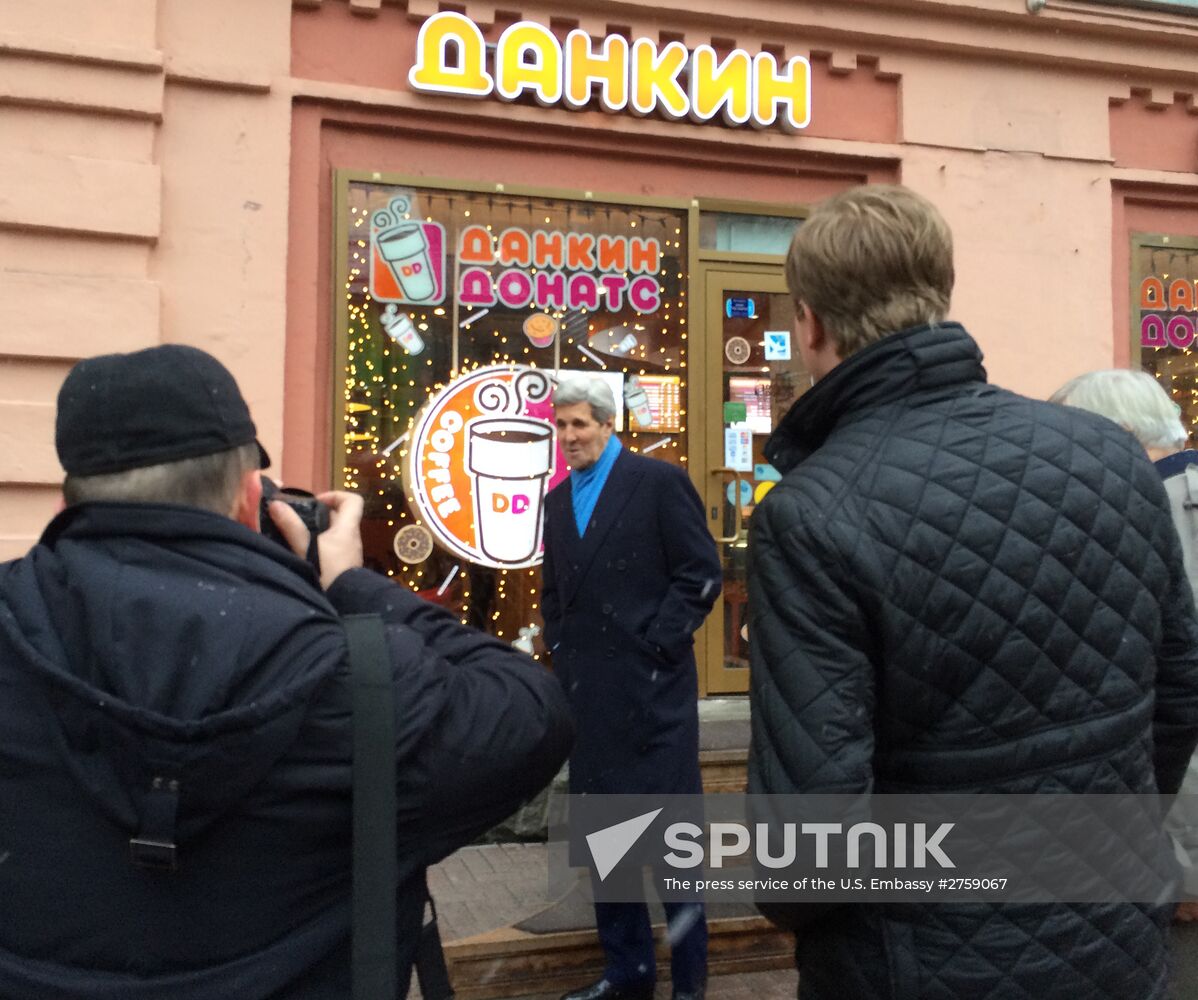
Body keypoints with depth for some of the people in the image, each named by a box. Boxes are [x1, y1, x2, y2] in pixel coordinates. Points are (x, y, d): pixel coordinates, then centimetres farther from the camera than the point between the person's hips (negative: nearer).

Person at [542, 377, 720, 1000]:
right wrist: (560, 655, 10)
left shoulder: (658, 481, -4)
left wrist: (655, 646, -12)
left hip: (651, 688, -6)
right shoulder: (557, 501, 15)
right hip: (587, 693, 7)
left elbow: (702, 574, -8)